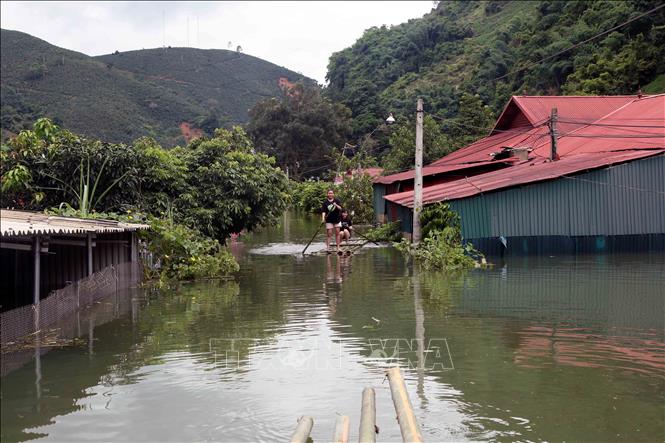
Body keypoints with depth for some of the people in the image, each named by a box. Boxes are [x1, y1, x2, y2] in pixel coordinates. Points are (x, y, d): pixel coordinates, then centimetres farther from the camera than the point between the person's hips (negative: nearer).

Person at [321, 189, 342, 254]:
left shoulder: (336, 201, 1)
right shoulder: (325, 202, -3)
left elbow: (340, 208, -5)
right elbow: (323, 211, -9)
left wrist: (336, 205, -24)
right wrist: (323, 218, -23)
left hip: (337, 219, 1)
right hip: (329, 220, -1)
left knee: (337, 233, 2)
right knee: (329, 234, -2)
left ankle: (338, 248, 5)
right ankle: (328, 248, -1)